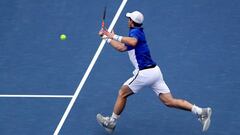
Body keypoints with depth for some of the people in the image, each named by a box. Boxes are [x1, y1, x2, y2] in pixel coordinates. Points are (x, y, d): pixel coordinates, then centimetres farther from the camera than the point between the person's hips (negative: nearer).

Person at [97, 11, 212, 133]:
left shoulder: (135, 31, -8)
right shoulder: (136, 33, 20)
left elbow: (133, 42, -34)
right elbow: (122, 48, 30)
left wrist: (115, 36, -25)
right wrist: (107, 38, 35)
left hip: (145, 73, -9)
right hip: (155, 71, 9)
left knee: (122, 93, 11)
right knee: (169, 101, 2)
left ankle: (111, 122, 23)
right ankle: (201, 112, -9)